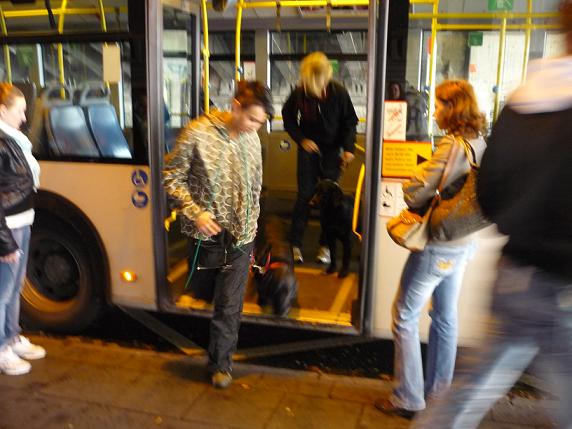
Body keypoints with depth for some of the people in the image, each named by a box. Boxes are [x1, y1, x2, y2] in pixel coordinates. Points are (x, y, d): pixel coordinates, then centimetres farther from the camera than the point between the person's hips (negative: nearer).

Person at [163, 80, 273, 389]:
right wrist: (195, 213, -19)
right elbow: (172, 178, -8)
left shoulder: (252, 138, -1)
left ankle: (220, 363, 20)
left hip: (240, 236, 2)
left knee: (229, 305, 3)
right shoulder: (197, 133, -15)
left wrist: (251, 225, 10)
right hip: (205, 233, -1)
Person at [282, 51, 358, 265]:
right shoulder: (299, 92, -13)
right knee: (304, 195, -1)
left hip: (332, 151, 0)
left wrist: (348, 147, -13)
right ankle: (295, 244, 8)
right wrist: (301, 139, -8)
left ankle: (325, 245, 15)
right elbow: (288, 117, 3)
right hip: (308, 149, 0)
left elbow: (350, 121, -3)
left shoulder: (338, 92, -14)